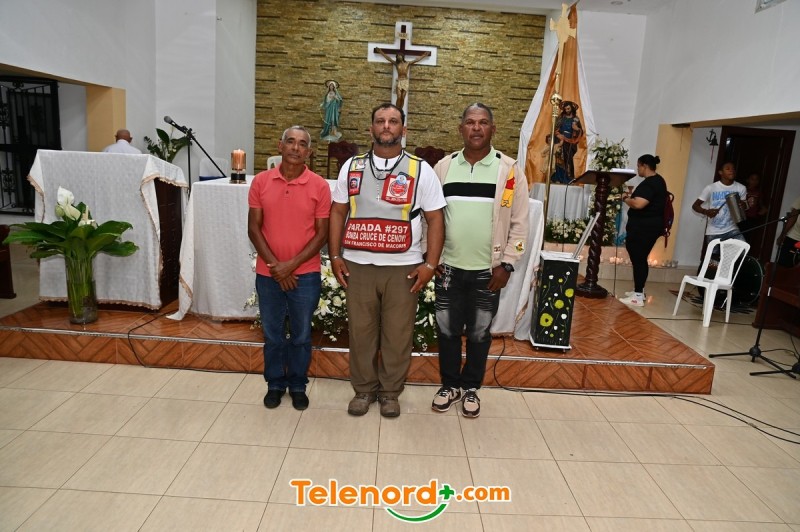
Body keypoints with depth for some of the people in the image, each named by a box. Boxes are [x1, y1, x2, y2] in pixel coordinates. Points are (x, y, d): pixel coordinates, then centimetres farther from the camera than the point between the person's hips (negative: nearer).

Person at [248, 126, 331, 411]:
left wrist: (292, 264, -14)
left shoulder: (319, 186, -6)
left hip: (305, 275, -1)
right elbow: (254, 228, 0)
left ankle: (298, 385, 31)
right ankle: (275, 384, 33)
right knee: (272, 334, 14)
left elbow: (322, 233, -6)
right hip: (268, 274, 2)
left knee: (301, 335, 12)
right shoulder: (261, 181, -1)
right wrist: (274, 265, -10)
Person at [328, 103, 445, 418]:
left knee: (398, 334, 7)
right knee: (360, 331, 10)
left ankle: (390, 392, 26)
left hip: (403, 267, -1)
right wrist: (335, 257, 2)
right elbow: (338, 212, 10)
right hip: (358, 265, 2)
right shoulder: (352, 167, 8)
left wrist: (430, 264, -7)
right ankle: (363, 389, 28)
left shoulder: (421, 170, 2)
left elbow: (435, 219, 0)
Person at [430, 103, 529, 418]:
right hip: (449, 268, 2)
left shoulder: (509, 170, -3)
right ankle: (450, 385, 31)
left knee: (479, 333, 11)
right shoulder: (444, 167, 3)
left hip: (488, 270, -1)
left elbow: (519, 223, -3)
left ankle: (471, 388, 30)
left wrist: (506, 264, -7)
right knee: (447, 329, 12)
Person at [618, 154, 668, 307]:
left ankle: (638, 297, -6)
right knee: (641, 259, 17)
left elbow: (638, 204, -29)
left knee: (637, 259, -8)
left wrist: (625, 198, -10)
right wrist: (633, 195, 15)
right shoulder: (658, 181, 16)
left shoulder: (648, 183, -18)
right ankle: (639, 290, 25)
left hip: (642, 227, -11)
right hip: (651, 226, 11)